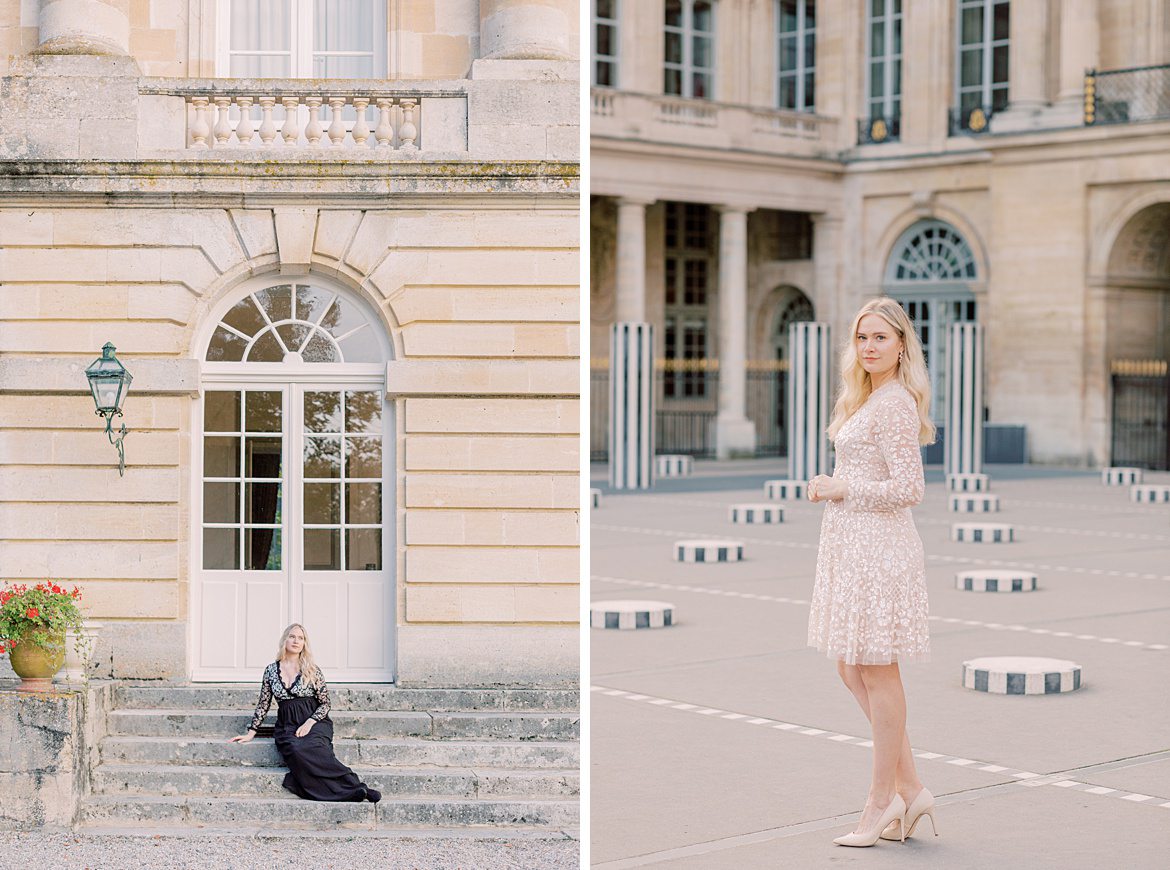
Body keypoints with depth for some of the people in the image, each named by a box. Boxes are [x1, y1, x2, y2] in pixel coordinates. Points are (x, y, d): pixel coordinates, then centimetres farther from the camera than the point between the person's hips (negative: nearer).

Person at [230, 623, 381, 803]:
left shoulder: (312, 670, 5)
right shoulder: (271, 670, 12)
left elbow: (325, 703, 5)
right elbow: (263, 705, 17)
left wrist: (309, 723, -11)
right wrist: (250, 733, 12)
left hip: (314, 723, -2)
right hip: (286, 726, 2)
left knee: (308, 749, -37)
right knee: (296, 750, -34)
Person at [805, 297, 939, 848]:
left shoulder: (895, 405, -15)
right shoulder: (868, 399, 16)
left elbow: (907, 489, -21)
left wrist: (839, 490, -14)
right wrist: (830, 488, 11)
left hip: (877, 546, -11)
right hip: (852, 544, 11)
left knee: (876, 671, -2)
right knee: (852, 670, 13)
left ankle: (883, 802, 9)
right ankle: (910, 790, 19)